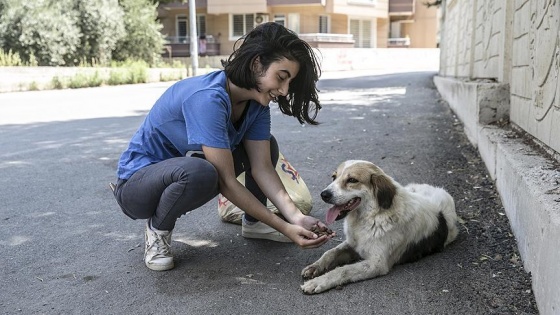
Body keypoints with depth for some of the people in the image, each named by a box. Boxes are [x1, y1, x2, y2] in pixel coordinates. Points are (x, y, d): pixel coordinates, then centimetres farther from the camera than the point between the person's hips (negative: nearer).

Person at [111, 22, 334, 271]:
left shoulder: (257, 102, -8)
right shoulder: (207, 99, -33)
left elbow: (262, 168, -12)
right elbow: (226, 182, -31)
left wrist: (296, 217, -25)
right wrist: (283, 227, -30)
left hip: (183, 167, 8)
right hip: (137, 182, -7)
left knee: (266, 146, -3)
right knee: (200, 172, -39)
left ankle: (252, 223, 14)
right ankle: (158, 229, -9)